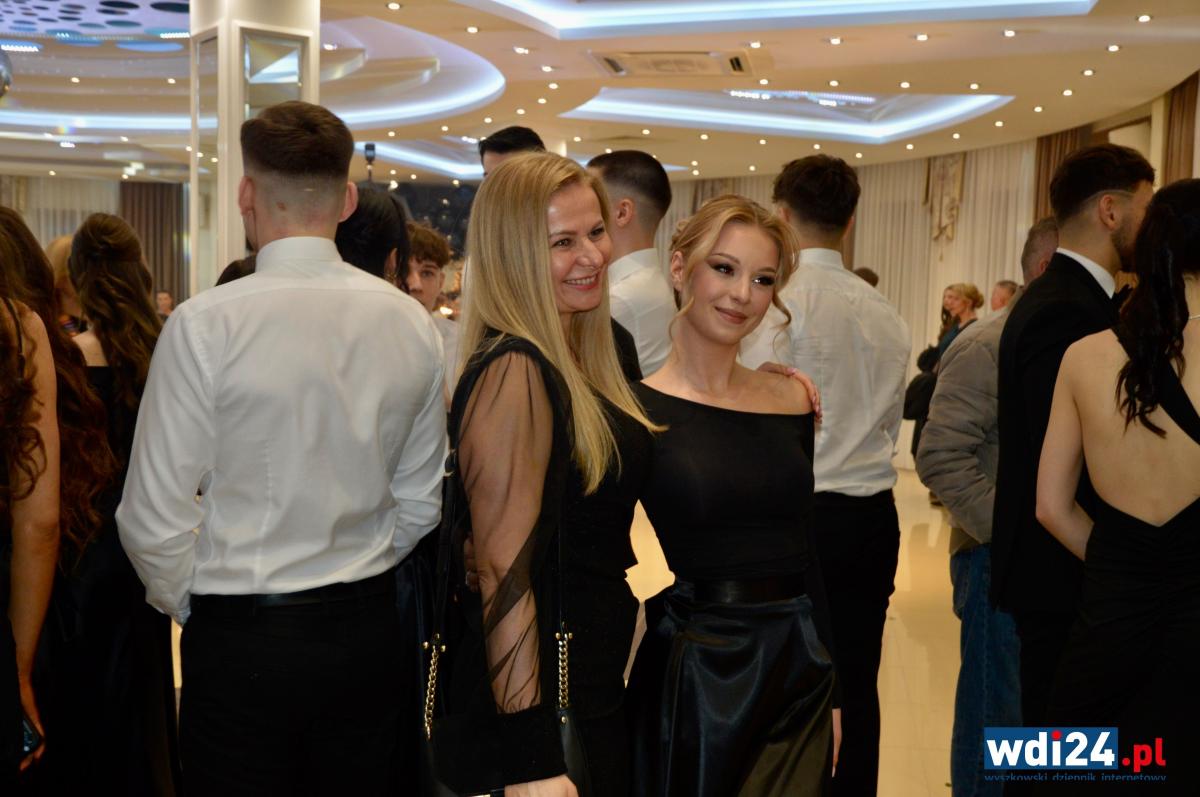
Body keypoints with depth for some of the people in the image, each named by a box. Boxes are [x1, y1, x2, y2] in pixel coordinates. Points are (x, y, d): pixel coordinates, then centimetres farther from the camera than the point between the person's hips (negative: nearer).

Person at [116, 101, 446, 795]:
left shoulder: (206, 324, -15)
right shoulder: (411, 321, -1)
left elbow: (155, 518, -12)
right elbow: (421, 502, 7)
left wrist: (186, 603, 7)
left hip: (242, 641, -4)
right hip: (368, 631, 4)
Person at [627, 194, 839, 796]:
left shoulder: (791, 400, 5)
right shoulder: (634, 408, -9)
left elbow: (804, 554, 11)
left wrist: (828, 689, 12)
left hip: (794, 677, 5)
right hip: (684, 683, -4)